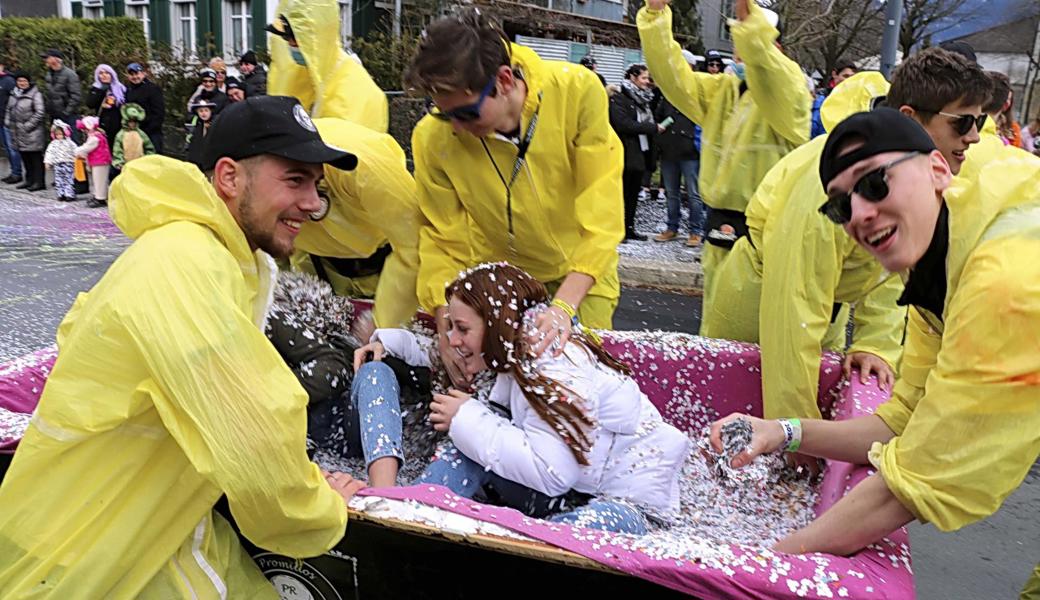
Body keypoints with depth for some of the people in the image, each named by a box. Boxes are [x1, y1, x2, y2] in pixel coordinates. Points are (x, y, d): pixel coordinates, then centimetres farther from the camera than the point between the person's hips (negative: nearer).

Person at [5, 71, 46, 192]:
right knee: (25, 157, 12)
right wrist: (8, 122, 8)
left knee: (35, 157, -4)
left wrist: (28, 126, -14)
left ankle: (38, 181, 0)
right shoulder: (14, 94, 13)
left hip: (32, 133, -7)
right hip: (18, 133, 7)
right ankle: (30, 180, 21)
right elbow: (9, 110, 22)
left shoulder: (35, 94, -8)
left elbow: (39, 113, -13)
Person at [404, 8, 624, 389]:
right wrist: (446, 325, -24)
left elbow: (602, 210, -25)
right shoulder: (432, 137, -21)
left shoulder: (578, 92, -26)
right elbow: (442, 239, -11)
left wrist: (564, 305, -34)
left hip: (579, 272, -1)